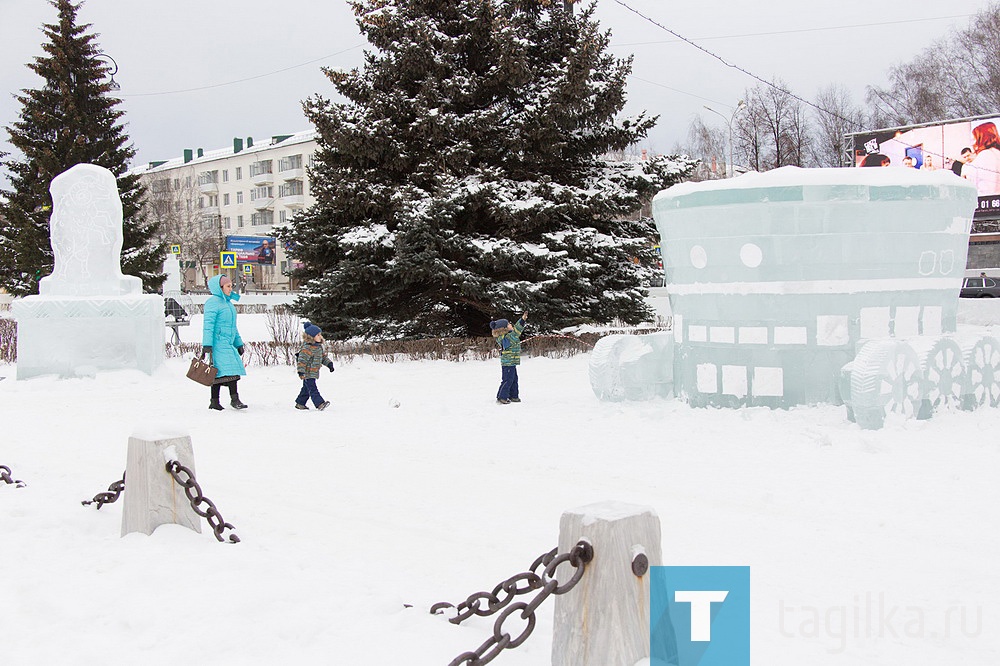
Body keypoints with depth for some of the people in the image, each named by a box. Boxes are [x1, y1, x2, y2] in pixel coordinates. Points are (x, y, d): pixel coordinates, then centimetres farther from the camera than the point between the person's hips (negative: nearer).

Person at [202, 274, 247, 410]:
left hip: (228, 343, 9)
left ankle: (214, 402, 8)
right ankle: (234, 399, -13)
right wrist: (206, 345, -21)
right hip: (218, 342, -9)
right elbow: (208, 324, -15)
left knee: (218, 373, 7)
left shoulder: (228, 302, 20)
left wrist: (239, 343, 28)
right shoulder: (213, 302, -8)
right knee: (230, 369, -15)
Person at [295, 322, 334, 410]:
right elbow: (302, 360, -24)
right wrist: (301, 372, -29)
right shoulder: (307, 348, -20)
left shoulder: (319, 347, 10)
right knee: (313, 389, -13)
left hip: (314, 373, 10)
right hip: (308, 373, -10)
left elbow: (323, 357, 21)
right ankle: (320, 404, -21)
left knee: (306, 388, 18)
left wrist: (329, 364, 9)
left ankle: (300, 403, 29)